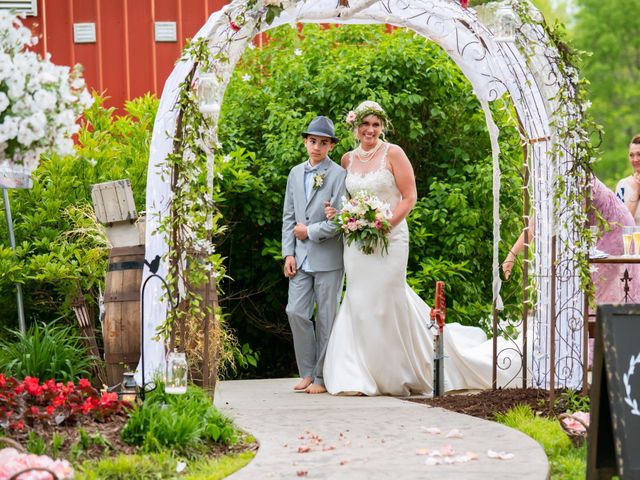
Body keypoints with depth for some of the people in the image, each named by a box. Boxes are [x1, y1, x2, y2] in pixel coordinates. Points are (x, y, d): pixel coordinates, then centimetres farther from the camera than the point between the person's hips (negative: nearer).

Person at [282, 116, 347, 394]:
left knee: (326, 318, 1)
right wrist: (288, 253, 3)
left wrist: (310, 232, -8)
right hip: (301, 257, 5)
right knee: (296, 312, -1)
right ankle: (307, 372, 10)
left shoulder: (339, 175, -5)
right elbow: (288, 217, 12)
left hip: (328, 257, -5)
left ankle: (322, 377, 7)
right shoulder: (295, 174, 13)